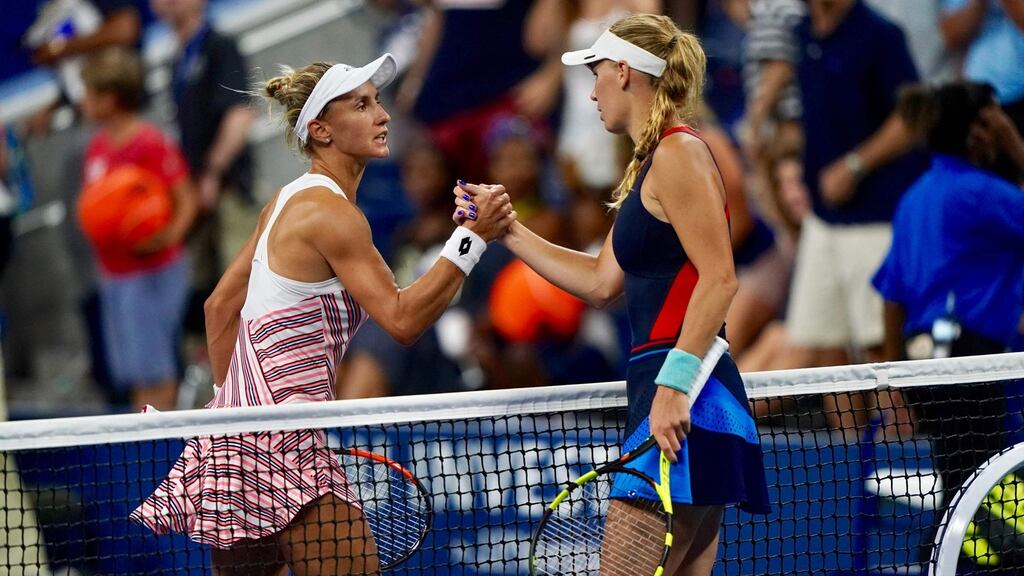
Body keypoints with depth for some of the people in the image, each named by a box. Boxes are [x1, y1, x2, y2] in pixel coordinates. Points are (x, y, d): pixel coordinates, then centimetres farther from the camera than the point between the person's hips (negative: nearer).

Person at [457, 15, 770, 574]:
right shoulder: (648, 165, 21)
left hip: (684, 403, -10)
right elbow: (601, 282, 25)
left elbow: (719, 278, -18)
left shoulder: (678, 153, -10)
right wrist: (507, 230, 24)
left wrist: (674, 384, -23)